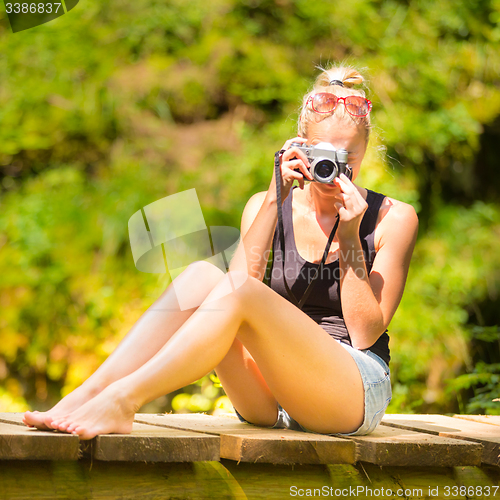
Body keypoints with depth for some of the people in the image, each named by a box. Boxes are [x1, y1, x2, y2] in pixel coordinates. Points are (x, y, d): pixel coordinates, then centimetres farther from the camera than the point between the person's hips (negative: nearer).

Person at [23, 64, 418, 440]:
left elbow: (365, 335, -5)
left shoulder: (393, 219, 3)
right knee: (202, 275, -23)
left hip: (356, 388, -3)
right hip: (270, 399, 3)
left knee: (240, 293, -30)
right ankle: (85, 397, -32)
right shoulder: (265, 206, 12)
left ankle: (122, 401, -38)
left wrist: (349, 235, -10)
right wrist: (274, 201, -13)